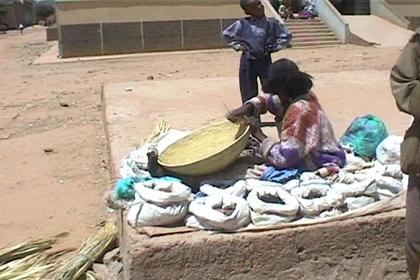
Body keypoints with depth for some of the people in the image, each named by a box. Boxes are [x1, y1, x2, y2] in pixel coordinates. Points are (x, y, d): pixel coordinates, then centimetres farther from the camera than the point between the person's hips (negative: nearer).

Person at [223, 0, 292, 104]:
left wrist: (275, 47, -3)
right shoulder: (243, 24, -6)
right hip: (248, 61, 0)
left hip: (265, 60, 0)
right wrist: (237, 46, 1)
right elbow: (227, 34, 9)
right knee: (248, 93, 6)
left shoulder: (272, 23, -5)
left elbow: (287, 35, 4)